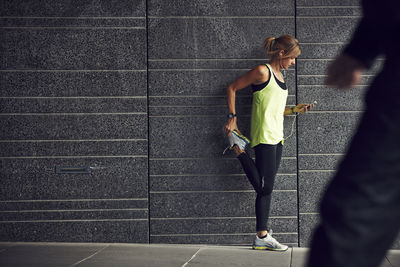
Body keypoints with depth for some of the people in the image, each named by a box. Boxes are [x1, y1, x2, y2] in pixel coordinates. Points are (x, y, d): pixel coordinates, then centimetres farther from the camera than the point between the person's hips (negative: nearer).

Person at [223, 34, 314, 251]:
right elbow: (232, 88, -8)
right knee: (264, 188, -11)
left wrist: (295, 110, 14)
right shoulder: (262, 72, -10)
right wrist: (232, 117, -11)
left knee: (266, 188, 5)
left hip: (276, 137, 9)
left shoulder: (278, 75, 18)